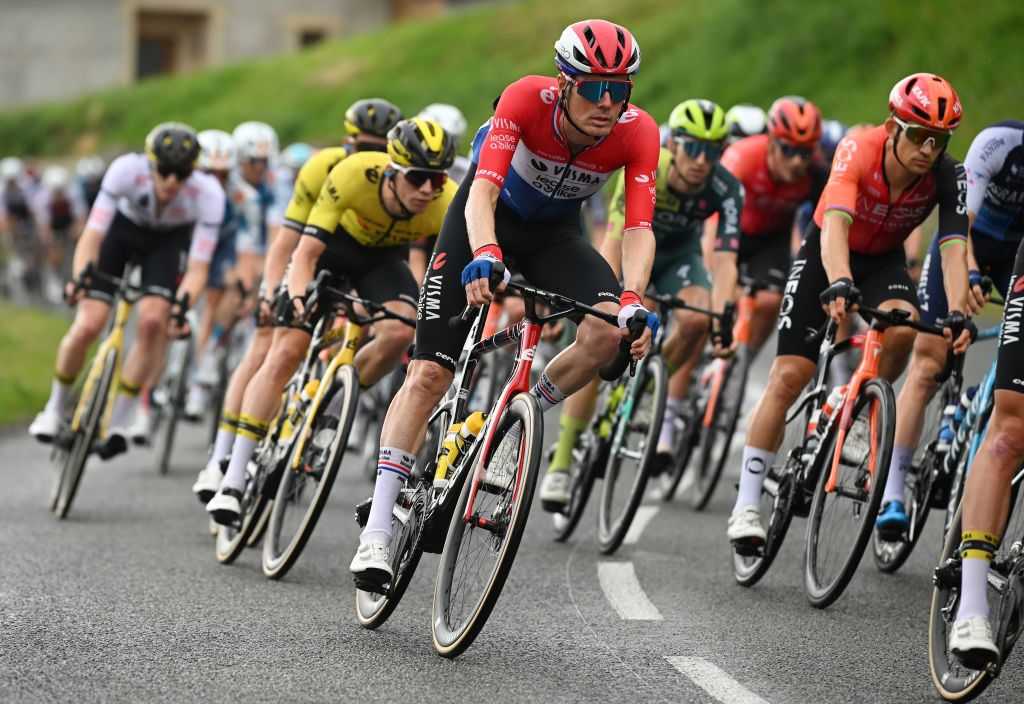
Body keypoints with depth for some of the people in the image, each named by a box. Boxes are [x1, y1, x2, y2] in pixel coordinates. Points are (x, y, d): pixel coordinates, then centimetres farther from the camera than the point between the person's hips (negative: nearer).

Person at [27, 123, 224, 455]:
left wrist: (182, 307, -50)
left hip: (169, 240, 0)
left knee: (152, 321, -24)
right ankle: (55, 408, 14)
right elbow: (92, 235, -35)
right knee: (87, 326, -14)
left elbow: (198, 268, -32)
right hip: (122, 228, 0)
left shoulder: (208, 193, -34)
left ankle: (118, 422, -9)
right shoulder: (126, 169, -35)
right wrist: (79, 278, -52)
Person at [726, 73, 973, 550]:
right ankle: (746, 507, -5)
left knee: (902, 328, -33)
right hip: (827, 255, -2)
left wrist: (957, 314, -47)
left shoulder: (947, 176, -23)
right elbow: (835, 223, -45)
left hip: (884, 260, 2)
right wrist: (839, 284, -62)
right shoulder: (858, 151, -31)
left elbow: (953, 248, -31)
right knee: (788, 377, -11)